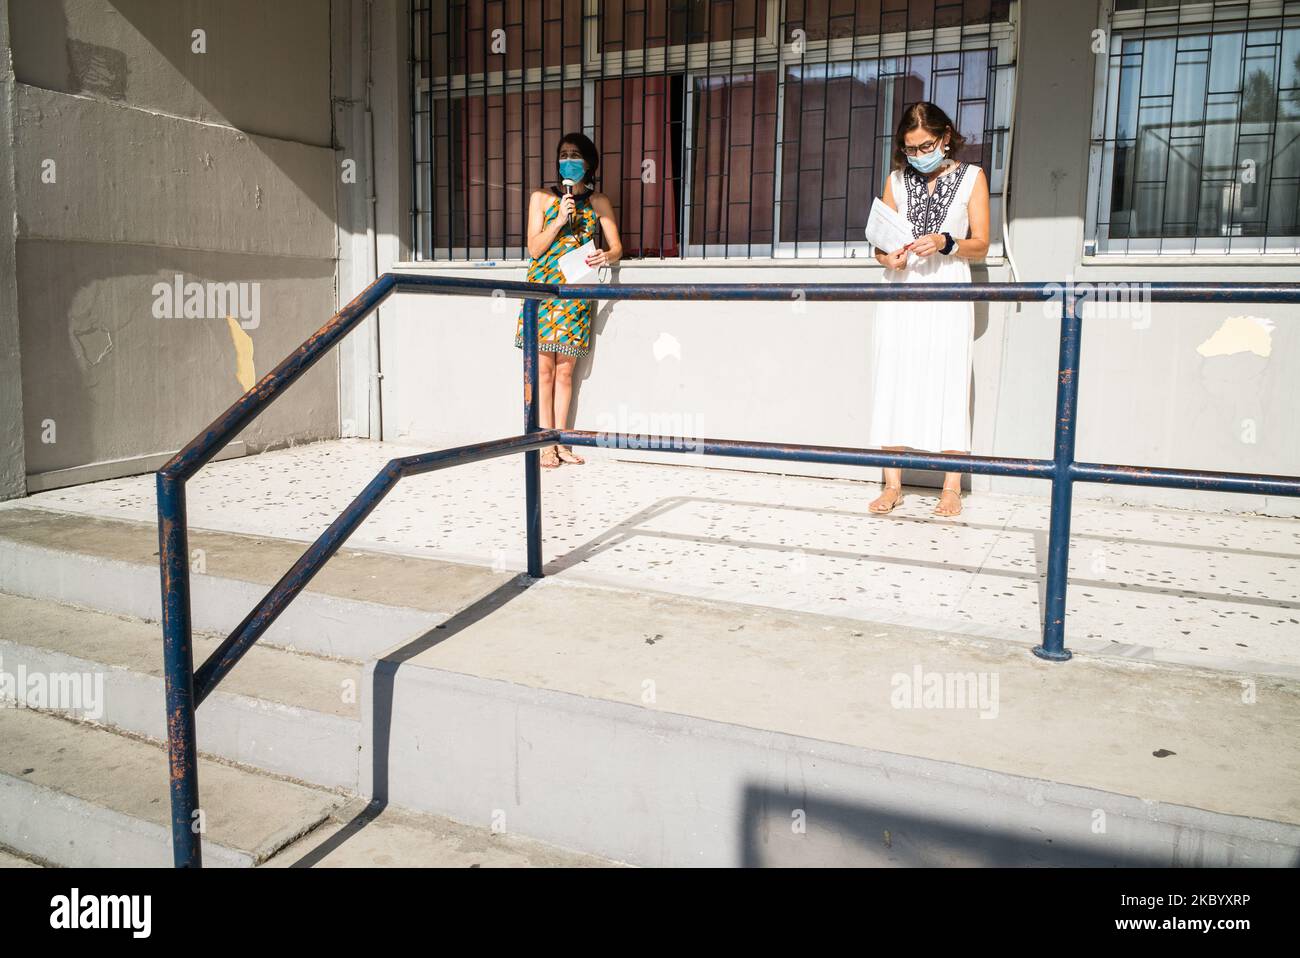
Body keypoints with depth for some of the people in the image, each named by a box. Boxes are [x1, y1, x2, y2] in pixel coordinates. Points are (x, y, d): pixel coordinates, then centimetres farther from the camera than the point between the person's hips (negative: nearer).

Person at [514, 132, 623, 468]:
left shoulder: (599, 203, 9)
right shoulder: (542, 198, 6)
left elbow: (616, 247, 4)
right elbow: (534, 248, -1)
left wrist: (606, 256, -19)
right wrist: (560, 220, -14)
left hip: (576, 295, 1)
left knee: (564, 370, 5)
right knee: (544, 369, -2)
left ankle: (561, 442, 12)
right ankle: (546, 444, 2)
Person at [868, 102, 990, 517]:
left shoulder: (971, 177, 6)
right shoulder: (897, 179, 12)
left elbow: (981, 245, 2)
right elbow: (880, 243, 12)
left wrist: (944, 243, -16)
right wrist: (889, 257, -11)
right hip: (900, 291, 2)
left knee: (947, 383, -5)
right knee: (894, 382, -2)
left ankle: (951, 488, 0)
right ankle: (892, 485, 3)